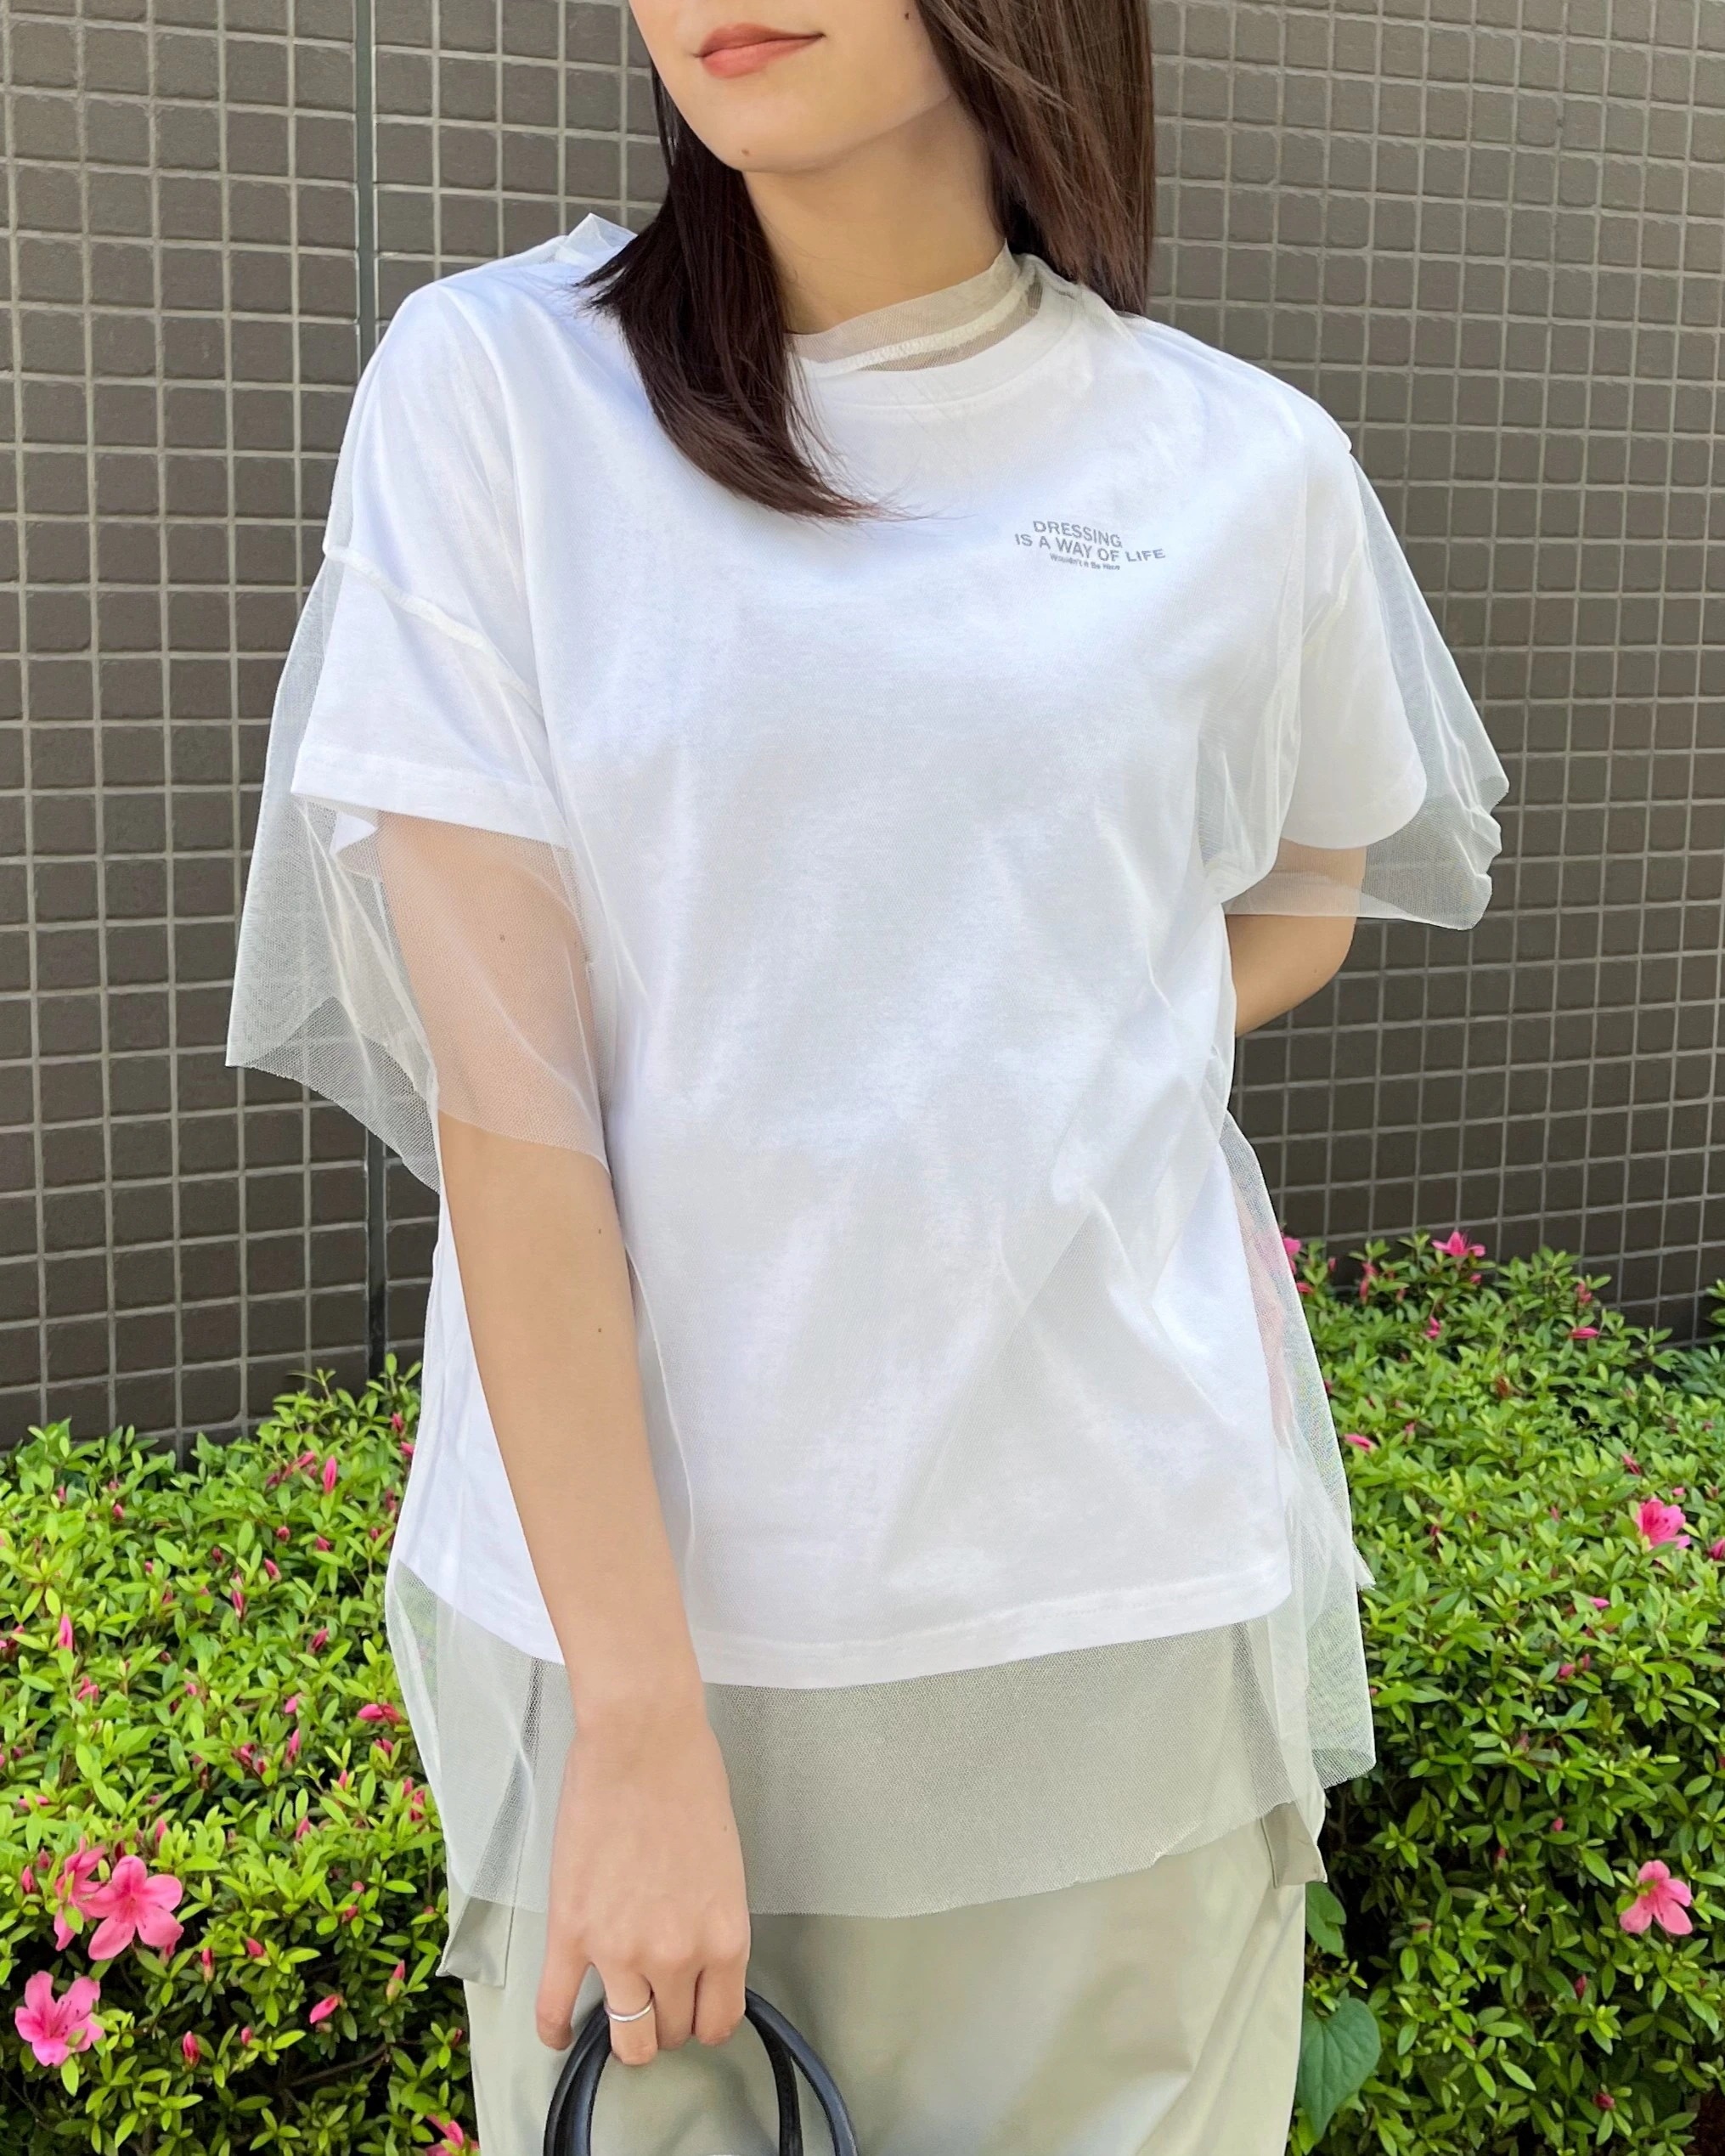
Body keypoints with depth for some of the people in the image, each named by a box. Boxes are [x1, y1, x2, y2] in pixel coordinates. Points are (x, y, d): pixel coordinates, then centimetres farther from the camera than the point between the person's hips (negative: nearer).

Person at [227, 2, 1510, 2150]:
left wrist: (1068, 1077, 1)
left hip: (1126, 1607, 2)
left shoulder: (1250, 470, -1)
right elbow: (498, 1086, -11)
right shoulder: (490, 386, -6)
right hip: (634, 1587, -1)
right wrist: (641, 1717, -14)